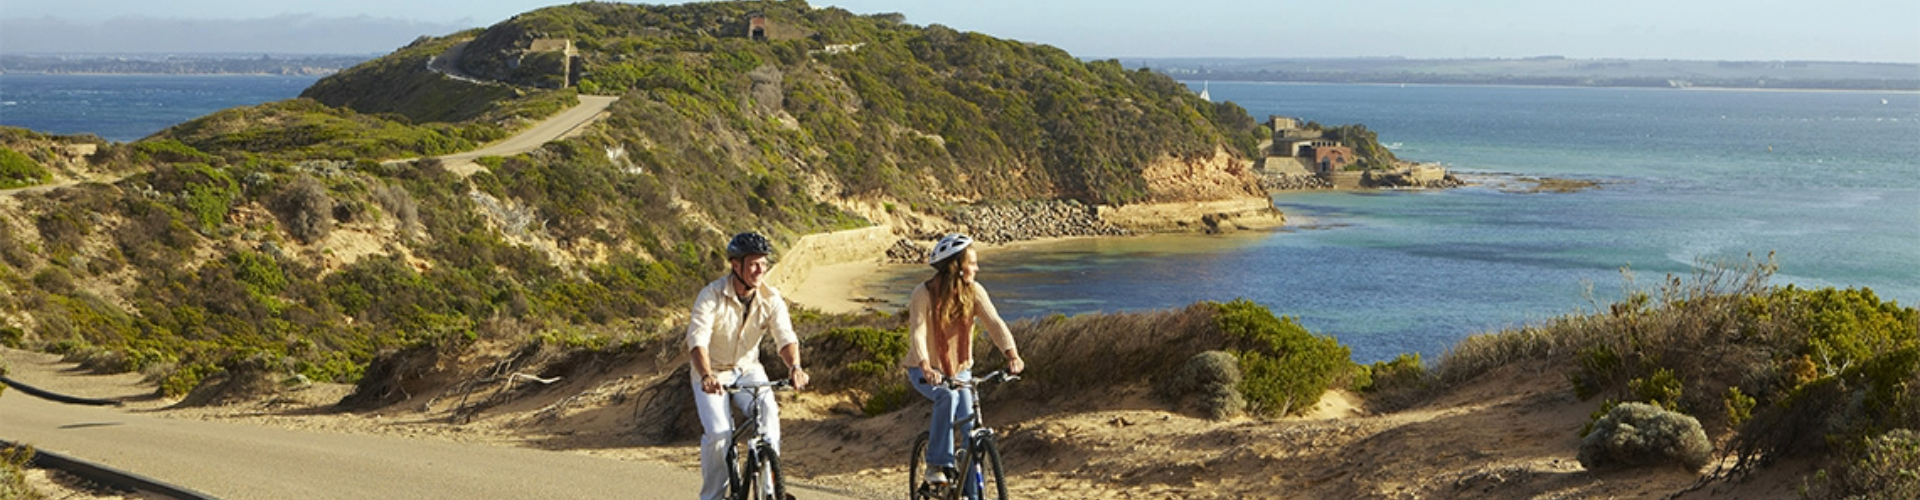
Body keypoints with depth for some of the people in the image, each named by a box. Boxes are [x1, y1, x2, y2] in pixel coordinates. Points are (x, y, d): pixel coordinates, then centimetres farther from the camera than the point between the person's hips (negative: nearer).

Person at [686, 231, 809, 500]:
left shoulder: (771, 299, -10)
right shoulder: (712, 296, -21)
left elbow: (785, 337, -21)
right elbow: (697, 339, -32)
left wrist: (794, 367, -43)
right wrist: (706, 376, -50)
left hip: (748, 370, 3)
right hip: (713, 375, -3)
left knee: (768, 412, -25)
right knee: (718, 433, -22)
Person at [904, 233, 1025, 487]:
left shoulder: (974, 291, -9)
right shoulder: (924, 294, -20)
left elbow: (994, 323, -20)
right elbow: (917, 333, -31)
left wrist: (1012, 354, -37)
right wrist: (925, 366, -49)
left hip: (959, 369, 4)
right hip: (926, 371, -4)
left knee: (971, 425, -13)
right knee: (948, 396, -34)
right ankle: (937, 464, -22)